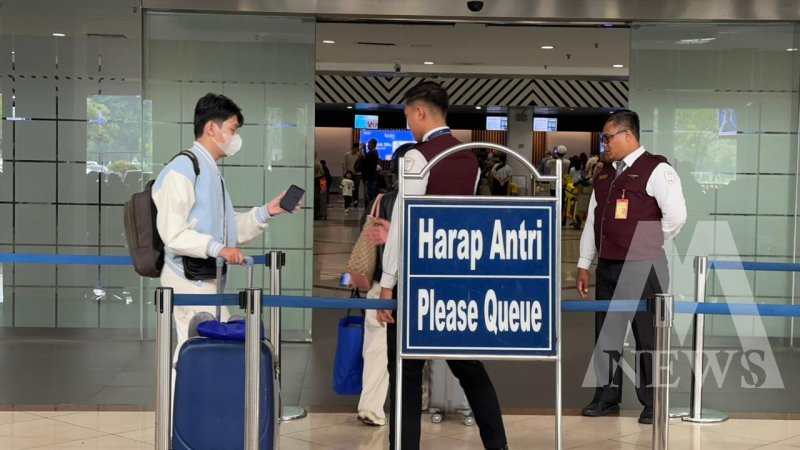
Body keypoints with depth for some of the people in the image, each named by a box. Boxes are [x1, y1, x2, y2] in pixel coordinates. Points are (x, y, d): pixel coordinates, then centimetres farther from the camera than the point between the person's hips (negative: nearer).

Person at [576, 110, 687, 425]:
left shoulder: (655, 170, -8)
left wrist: (648, 246, -3)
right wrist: (584, 264, 15)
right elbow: (592, 220, 18)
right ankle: (607, 395, 22)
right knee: (606, 333, 11)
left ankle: (652, 402, 8)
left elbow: (676, 216, -14)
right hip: (607, 266, 7)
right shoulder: (605, 175, 16)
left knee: (647, 336, -1)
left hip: (641, 269, -7)